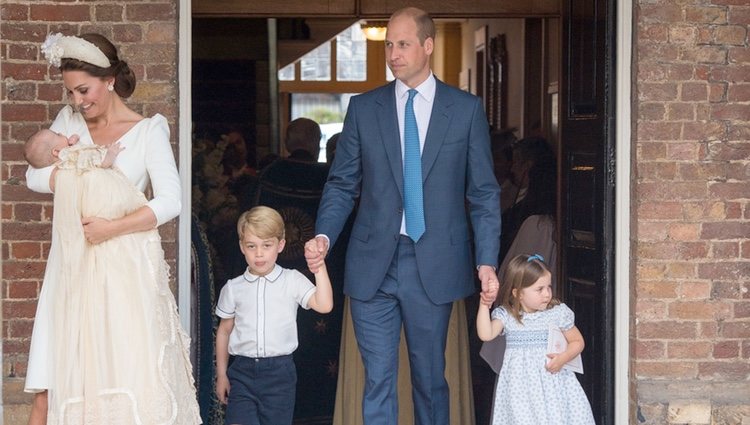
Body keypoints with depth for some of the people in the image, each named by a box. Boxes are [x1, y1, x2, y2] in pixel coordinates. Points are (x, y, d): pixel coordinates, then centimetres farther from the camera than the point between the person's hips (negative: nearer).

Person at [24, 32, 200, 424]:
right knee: (56, 376, -2)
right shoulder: (69, 121, 10)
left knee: (131, 371, -5)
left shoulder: (148, 130, -3)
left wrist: (113, 227, -20)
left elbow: (170, 202, -11)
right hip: (74, 264, 3)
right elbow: (34, 176, 5)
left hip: (125, 267, -3)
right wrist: (79, 174, -10)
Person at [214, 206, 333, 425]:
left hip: (279, 371, -1)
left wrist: (319, 267, -21)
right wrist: (221, 374, 12)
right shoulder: (233, 288, 5)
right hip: (242, 371, 1)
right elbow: (224, 331, 13)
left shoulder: (292, 281, 0)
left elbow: (324, 305, -13)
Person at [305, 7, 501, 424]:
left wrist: (487, 261, -5)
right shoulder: (363, 108, 7)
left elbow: (484, 193, 3)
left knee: (431, 378, 9)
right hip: (374, 265, 1)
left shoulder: (467, 109, 4)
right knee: (378, 379, 1)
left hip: (434, 265, -1)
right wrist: (323, 237, -8)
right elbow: (342, 184, 9)